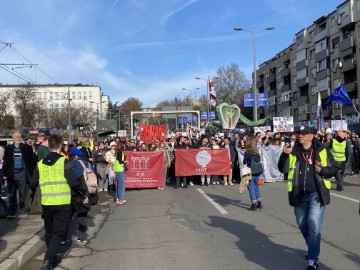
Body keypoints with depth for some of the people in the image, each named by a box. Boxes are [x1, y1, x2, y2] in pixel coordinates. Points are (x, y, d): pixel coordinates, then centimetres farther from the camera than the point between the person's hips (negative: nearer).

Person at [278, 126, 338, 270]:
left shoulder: (322, 151, -3)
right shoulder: (292, 151, 2)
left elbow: (334, 169, 3)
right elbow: (282, 169, -2)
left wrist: (323, 170, -16)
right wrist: (284, 155, -16)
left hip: (316, 194, -3)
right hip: (299, 195, 4)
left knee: (314, 226, -9)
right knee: (303, 225, 18)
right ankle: (312, 248, 43)